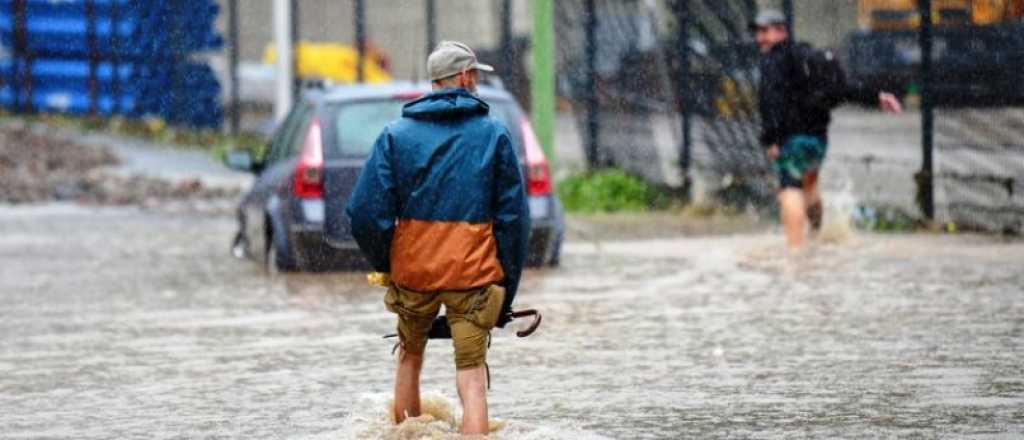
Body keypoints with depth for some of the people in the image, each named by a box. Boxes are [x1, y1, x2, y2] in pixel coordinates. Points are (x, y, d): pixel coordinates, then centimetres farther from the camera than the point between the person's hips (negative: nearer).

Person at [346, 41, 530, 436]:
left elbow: (364, 211, -4)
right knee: (472, 377, -4)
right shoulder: (495, 136, 1)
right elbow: (514, 218, 0)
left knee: (410, 357, 24)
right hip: (474, 271, -2)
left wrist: (384, 263, 12)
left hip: (413, 268, 2)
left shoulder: (396, 135, 3)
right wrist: (506, 290, 6)